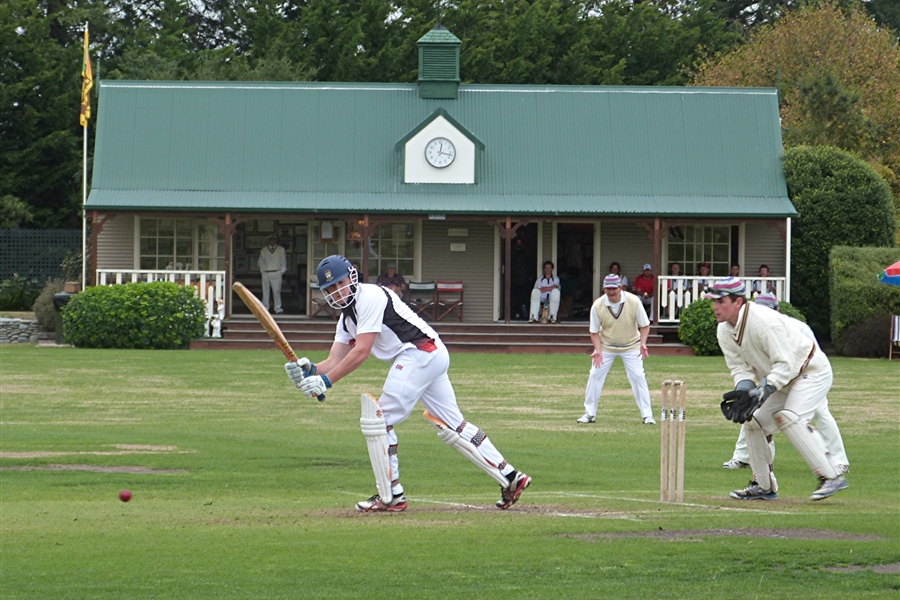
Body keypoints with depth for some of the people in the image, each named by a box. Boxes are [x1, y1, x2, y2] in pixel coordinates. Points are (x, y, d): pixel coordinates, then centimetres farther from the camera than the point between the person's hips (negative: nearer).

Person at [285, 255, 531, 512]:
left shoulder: (370, 296, -11)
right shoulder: (347, 318, 18)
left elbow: (361, 352, -19)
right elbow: (335, 361, 10)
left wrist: (326, 381, -22)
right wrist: (310, 370, -11)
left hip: (420, 353, -10)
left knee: (380, 419, -9)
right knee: (453, 427, 12)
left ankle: (391, 496, -5)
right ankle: (510, 478, 14)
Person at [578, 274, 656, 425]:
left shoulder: (634, 302, -20)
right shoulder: (598, 306, -18)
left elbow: (644, 325, -10)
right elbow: (595, 331, -8)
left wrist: (643, 343, -25)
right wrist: (598, 350, -23)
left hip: (631, 346, -1)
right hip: (606, 346, 1)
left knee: (638, 376, -9)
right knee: (595, 376, -4)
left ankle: (647, 415, -1)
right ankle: (590, 414, 9)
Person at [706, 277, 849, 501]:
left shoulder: (764, 321, -31)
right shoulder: (724, 331, -5)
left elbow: (785, 364, -30)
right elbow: (740, 368, -4)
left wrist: (762, 392, -39)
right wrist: (744, 392, -25)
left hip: (812, 371, -9)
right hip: (783, 380, 9)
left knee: (789, 418, -28)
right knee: (753, 421, 4)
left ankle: (831, 477, -25)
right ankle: (764, 486, 17)